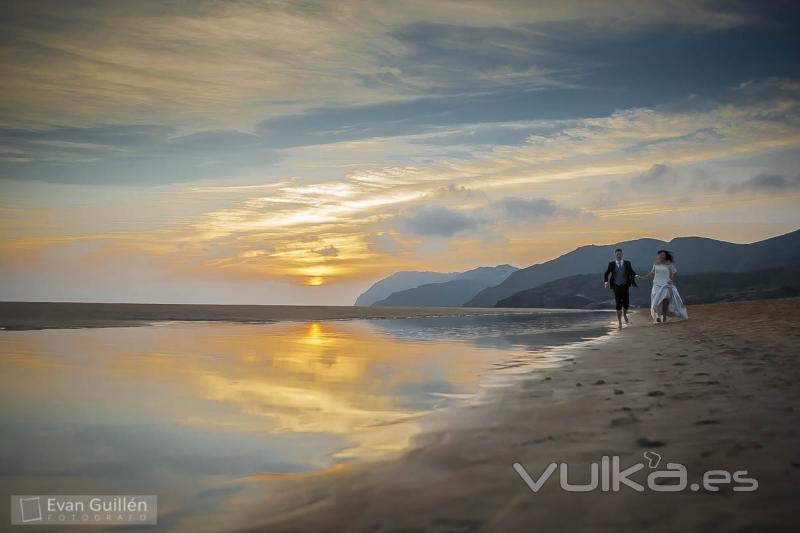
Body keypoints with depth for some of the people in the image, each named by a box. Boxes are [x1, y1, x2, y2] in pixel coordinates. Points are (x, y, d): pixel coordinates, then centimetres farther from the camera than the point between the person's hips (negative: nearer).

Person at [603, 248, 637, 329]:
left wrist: (635, 276, -20)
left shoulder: (627, 263, 3)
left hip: (625, 286, 2)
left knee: (626, 303, 9)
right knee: (618, 304, -9)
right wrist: (606, 282, -12)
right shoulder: (611, 264, 1)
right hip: (616, 287, -2)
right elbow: (606, 274, 5)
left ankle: (624, 315, 41)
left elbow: (632, 273, 3)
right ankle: (620, 323, -4)